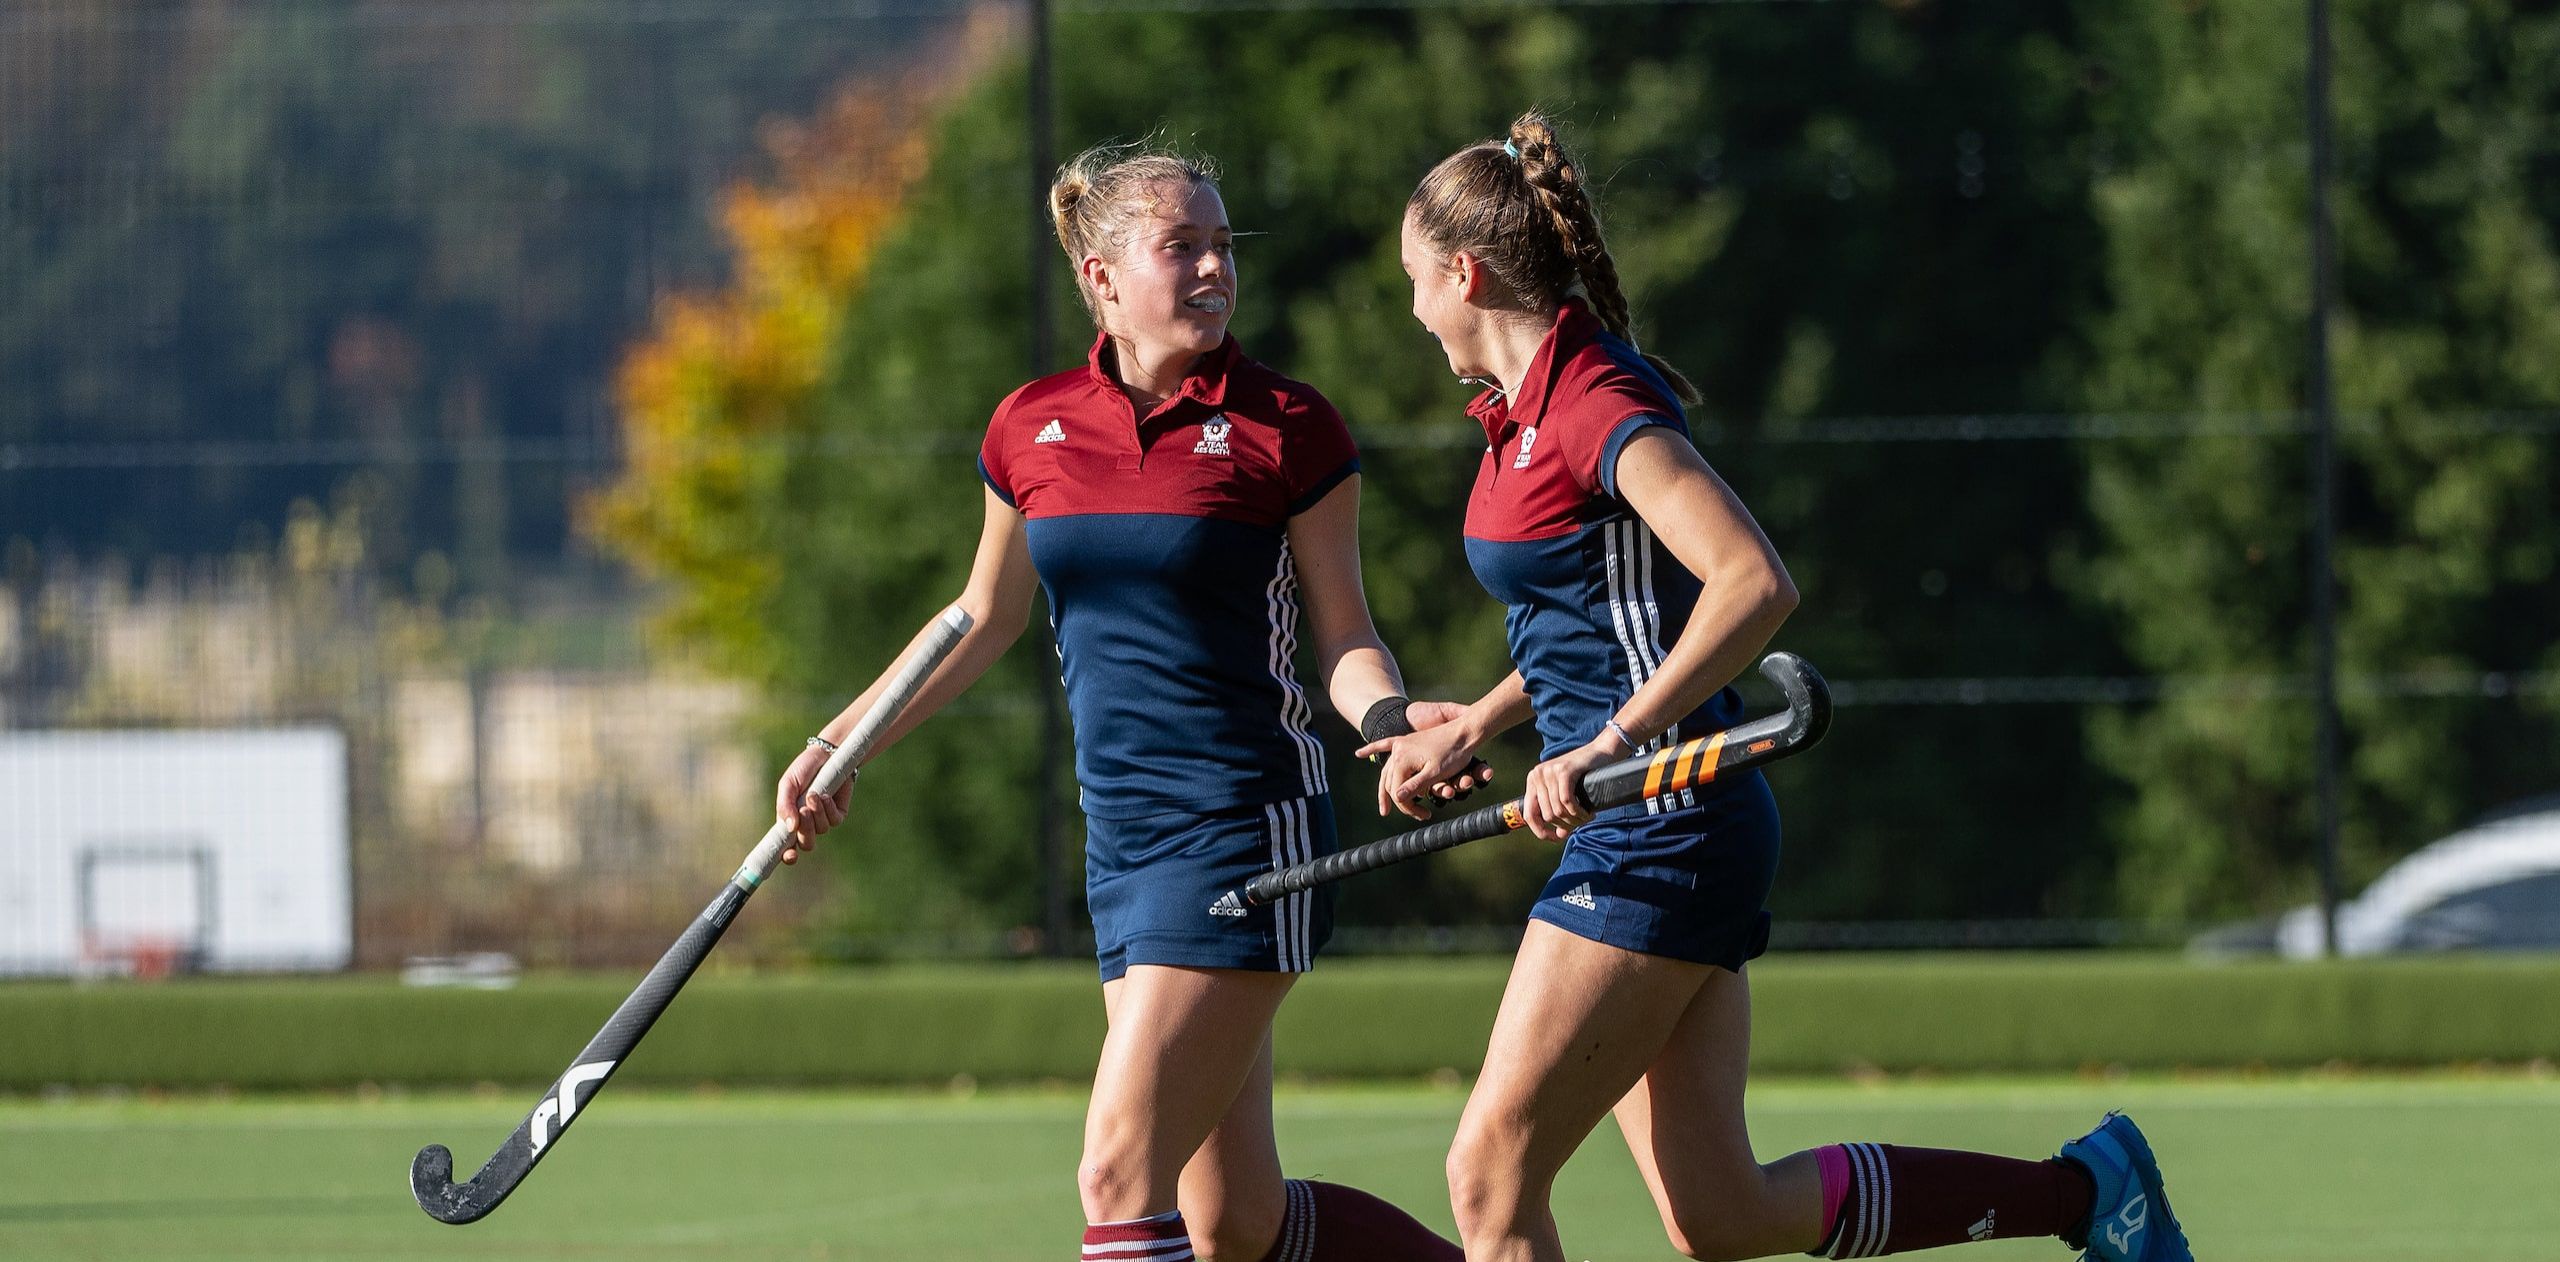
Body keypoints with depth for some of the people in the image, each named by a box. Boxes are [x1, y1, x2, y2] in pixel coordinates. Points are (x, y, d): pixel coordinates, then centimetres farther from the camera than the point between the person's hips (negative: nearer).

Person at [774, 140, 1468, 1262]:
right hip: (1122, 833, 5)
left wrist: (1395, 725, -20)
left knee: (1119, 1172, -15)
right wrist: (836, 746, 22)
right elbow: (983, 620, 22)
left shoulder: (1286, 430, -5)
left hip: (1247, 825, -5)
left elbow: (1344, 637, 0)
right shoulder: (1032, 431, 7)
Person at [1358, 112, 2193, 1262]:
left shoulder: (1598, 409, -15)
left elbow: (1756, 584, -28)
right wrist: (1470, 729, 24)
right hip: (1635, 836, 10)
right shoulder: (1534, 407, 14)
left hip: (1661, 830, -10)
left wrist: (1609, 745, -30)